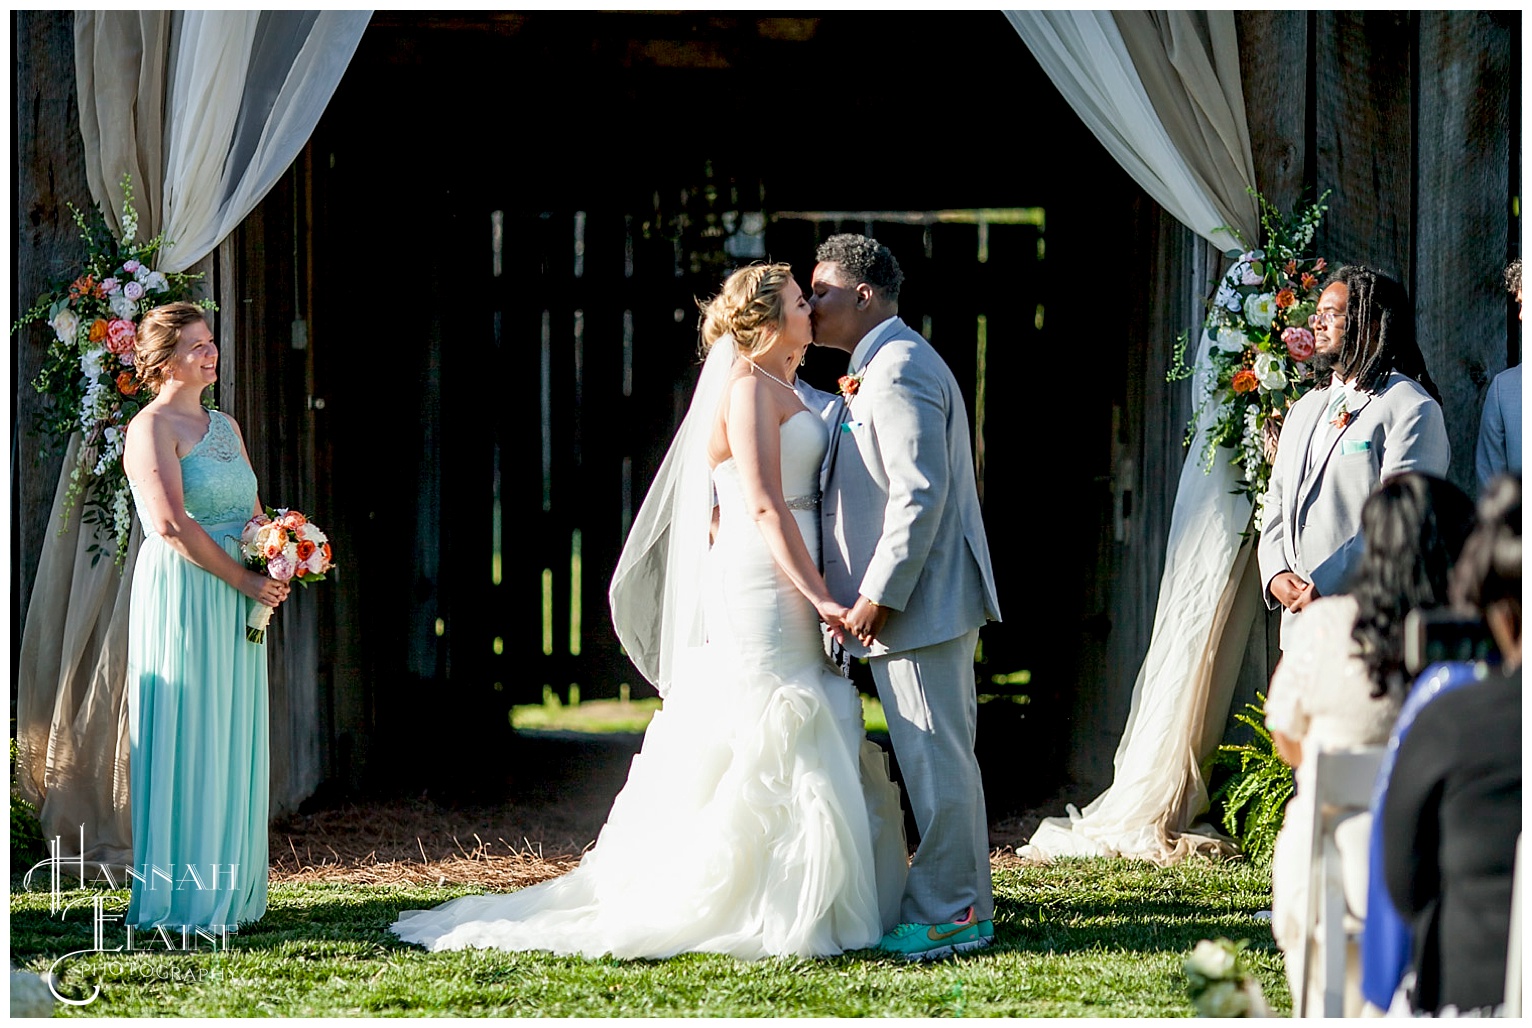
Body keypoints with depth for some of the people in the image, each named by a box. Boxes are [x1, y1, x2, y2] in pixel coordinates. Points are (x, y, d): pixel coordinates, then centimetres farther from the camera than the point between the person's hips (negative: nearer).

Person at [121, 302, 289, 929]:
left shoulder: (225, 427, 18)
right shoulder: (151, 427, -8)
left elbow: (252, 512, 20)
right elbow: (171, 524, -18)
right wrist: (241, 578, -17)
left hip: (236, 602, 8)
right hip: (183, 597, -8)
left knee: (232, 743, 8)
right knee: (186, 740, -6)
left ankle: (226, 894, 13)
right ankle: (179, 898, -2)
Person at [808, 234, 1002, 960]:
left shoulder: (898, 370, -15)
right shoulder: (886, 367, 19)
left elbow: (920, 495, -22)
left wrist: (876, 595, -22)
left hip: (917, 600, -11)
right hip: (922, 601, 11)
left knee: (934, 758, -6)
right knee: (936, 756, 14)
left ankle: (949, 915, -2)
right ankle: (961, 900, 20)